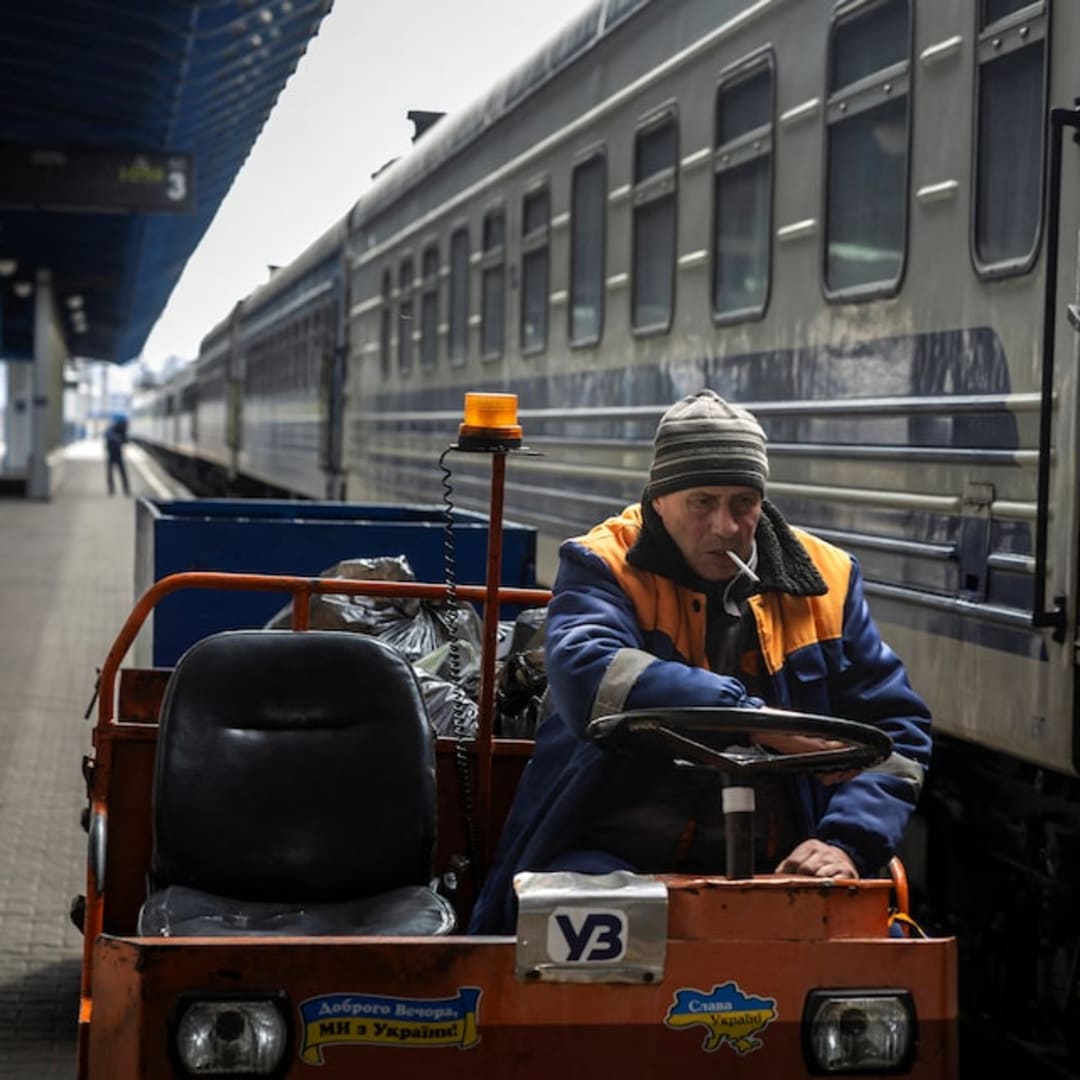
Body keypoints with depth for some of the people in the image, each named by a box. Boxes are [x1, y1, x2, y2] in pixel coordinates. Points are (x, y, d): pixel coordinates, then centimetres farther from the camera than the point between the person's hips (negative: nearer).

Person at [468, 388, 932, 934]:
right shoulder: (604, 566, -1)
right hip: (611, 857, -3)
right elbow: (587, 679, -23)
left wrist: (846, 843, -10)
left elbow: (896, 727, 10)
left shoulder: (824, 579, 10)